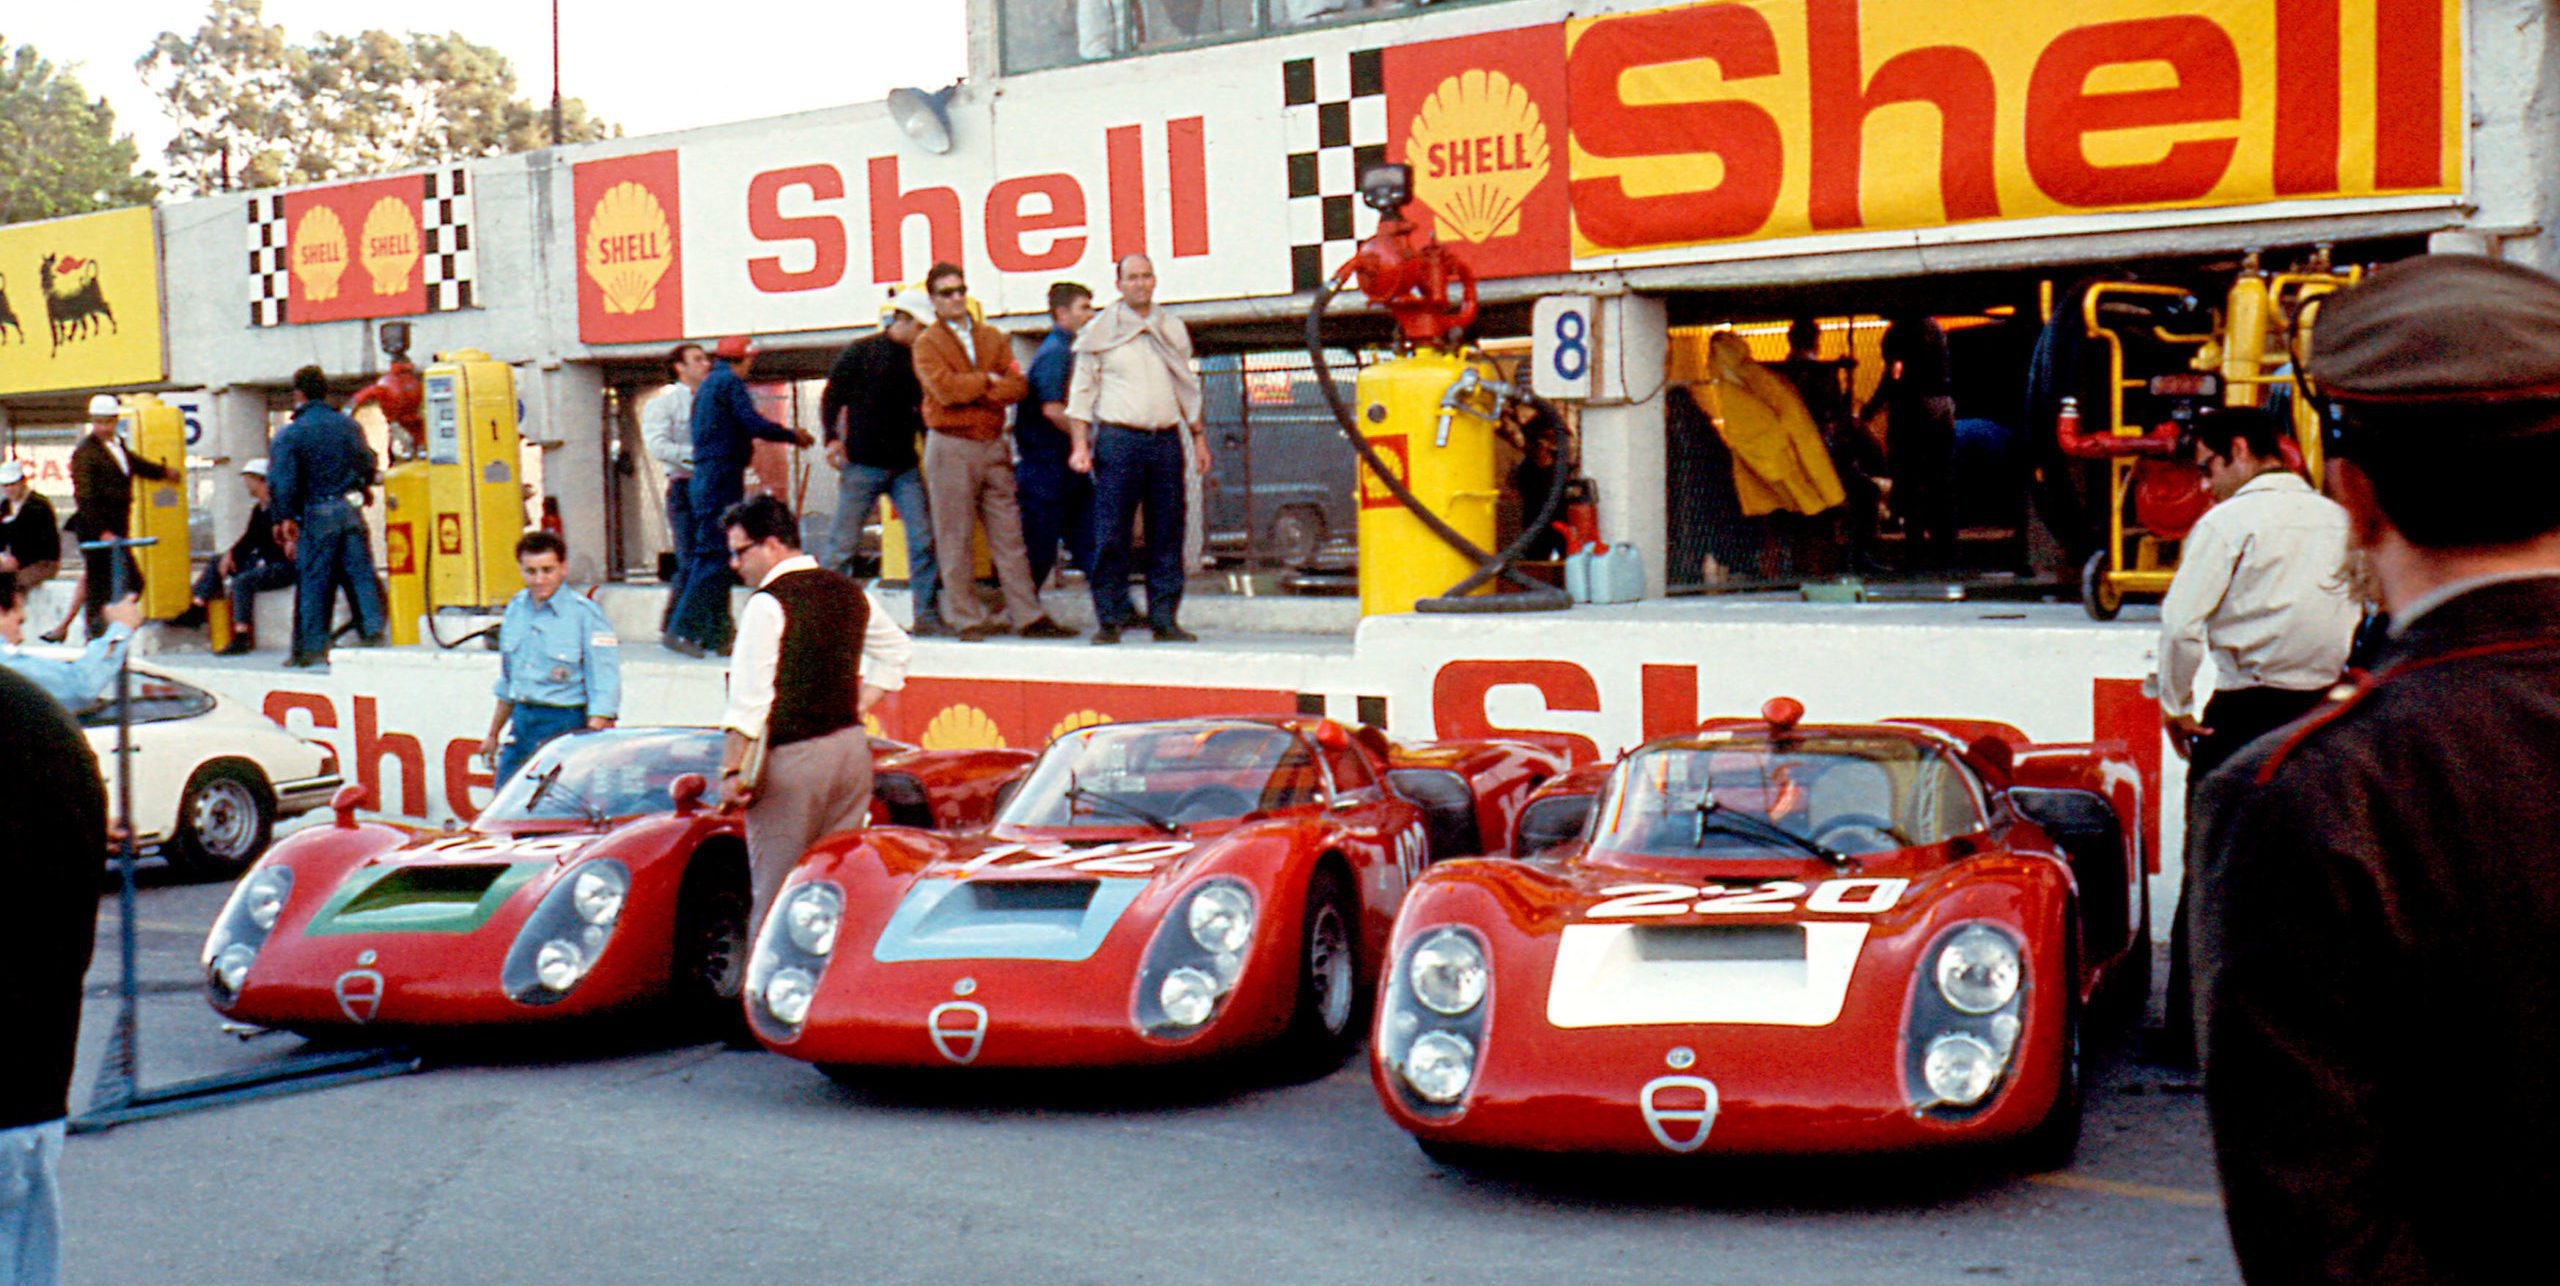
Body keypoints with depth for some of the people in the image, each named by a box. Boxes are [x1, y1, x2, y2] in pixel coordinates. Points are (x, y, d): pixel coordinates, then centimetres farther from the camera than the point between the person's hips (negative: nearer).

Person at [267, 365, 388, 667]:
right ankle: (374, 636, 0)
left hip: (317, 516, -3)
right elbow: (368, 466, 15)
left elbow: (282, 483, -10)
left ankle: (311, 648, 5)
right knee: (361, 575, 5)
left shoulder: (290, 435, -6)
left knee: (313, 582, 2)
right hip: (352, 512, 3)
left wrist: (284, 519, -6)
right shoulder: (349, 425, 7)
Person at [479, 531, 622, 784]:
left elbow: (604, 690, -13)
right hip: (520, 721, 7)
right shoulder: (516, 607, 10)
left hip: (563, 724, -7)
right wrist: (492, 735, 26)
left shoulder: (585, 614, -11)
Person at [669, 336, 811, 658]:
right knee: (715, 553, -12)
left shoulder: (708, 384, 22)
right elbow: (753, 423, -16)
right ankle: (682, 628, -16)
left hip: (705, 476, 10)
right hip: (722, 477, -10)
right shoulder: (729, 382, -7)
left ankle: (717, 634, 13)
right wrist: (793, 436, -5)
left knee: (715, 554, 12)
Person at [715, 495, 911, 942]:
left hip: (792, 759, -7)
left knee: (776, 895, -2)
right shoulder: (849, 592, 11)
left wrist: (731, 771, -12)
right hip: (852, 746, 7)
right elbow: (894, 649, 26)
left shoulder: (769, 604, -12)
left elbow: (749, 698, -16)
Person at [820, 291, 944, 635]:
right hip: (862, 465, -4)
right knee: (844, 544, -1)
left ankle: (927, 615, 1)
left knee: (923, 539, -4)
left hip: (905, 466, 4)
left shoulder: (916, 359, 11)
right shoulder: (861, 352, -2)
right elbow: (831, 397, -1)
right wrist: (833, 439, -12)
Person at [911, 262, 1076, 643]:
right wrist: (988, 380, -5)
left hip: (993, 444, 4)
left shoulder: (993, 338, 14)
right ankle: (969, 620, 5)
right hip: (951, 447, -4)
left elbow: (1018, 386, 0)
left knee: (1009, 534, 4)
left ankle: (1028, 616, 6)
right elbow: (945, 389, -16)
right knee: (955, 538, -1)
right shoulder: (927, 344, 1)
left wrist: (972, 392, -14)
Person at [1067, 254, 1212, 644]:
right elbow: (1082, 391, 4)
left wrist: (1199, 437, 18)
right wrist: (1081, 444, -5)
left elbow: (1187, 388, 23)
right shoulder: (1101, 331, 5)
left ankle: (1165, 619, 8)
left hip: (1166, 440, 4)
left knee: (1168, 533, 3)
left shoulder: (1172, 329, 16)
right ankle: (1109, 619, 1)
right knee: (1111, 535, -5)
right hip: (1118, 439, -3)